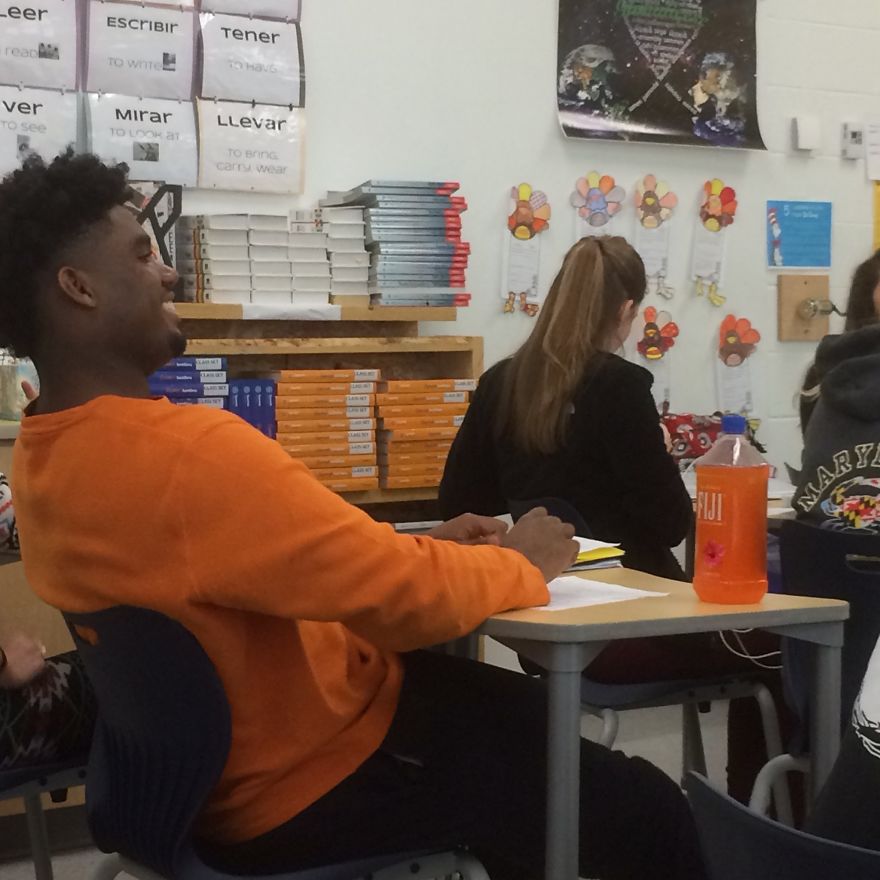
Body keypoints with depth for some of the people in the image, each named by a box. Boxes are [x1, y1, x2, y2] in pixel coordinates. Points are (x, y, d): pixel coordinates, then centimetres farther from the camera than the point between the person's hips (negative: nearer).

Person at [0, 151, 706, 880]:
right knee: (648, 813, 0)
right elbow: (409, 598, -28)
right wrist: (523, 563, -8)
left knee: (535, 714, 27)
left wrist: (421, 547, 5)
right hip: (313, 781, -10)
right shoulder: (186, 452, -34)